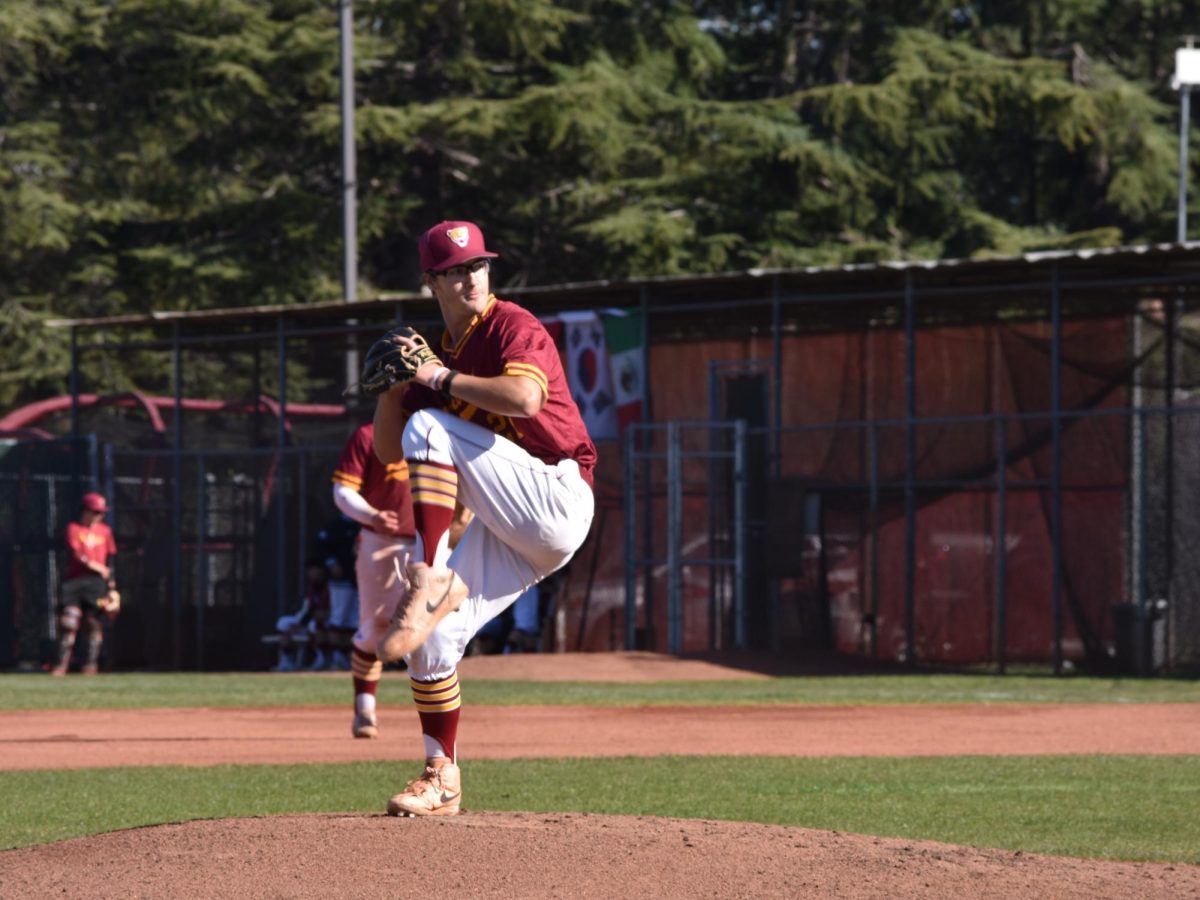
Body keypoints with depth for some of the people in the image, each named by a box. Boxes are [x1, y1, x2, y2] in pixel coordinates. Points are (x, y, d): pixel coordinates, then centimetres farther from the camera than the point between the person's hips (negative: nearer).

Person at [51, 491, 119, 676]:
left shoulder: (105, 531, 12)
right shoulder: (73, 529, 3)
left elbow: (109, 561, 14)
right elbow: (76, 554, -10)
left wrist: (112, 588, 10)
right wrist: (94, 566, -22)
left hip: (97, 583, 2)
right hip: (74, 580, -2)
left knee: (95, 623, -1)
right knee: (69, 622, -8)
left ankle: (91, 663, 5)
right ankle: (61, 664, -6)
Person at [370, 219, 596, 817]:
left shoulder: (513, 327, -6)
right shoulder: (438, 353, 17)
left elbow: (524, 396, -28)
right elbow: (388, 450, 17)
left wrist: (444, 379, -16)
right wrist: (394, 380, 1)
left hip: (557, 498, -7)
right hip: (510, 534, 7)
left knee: (428, 429, -21)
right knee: (433, 636, -3)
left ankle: (431, 580, -25)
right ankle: (441, 780, 8)